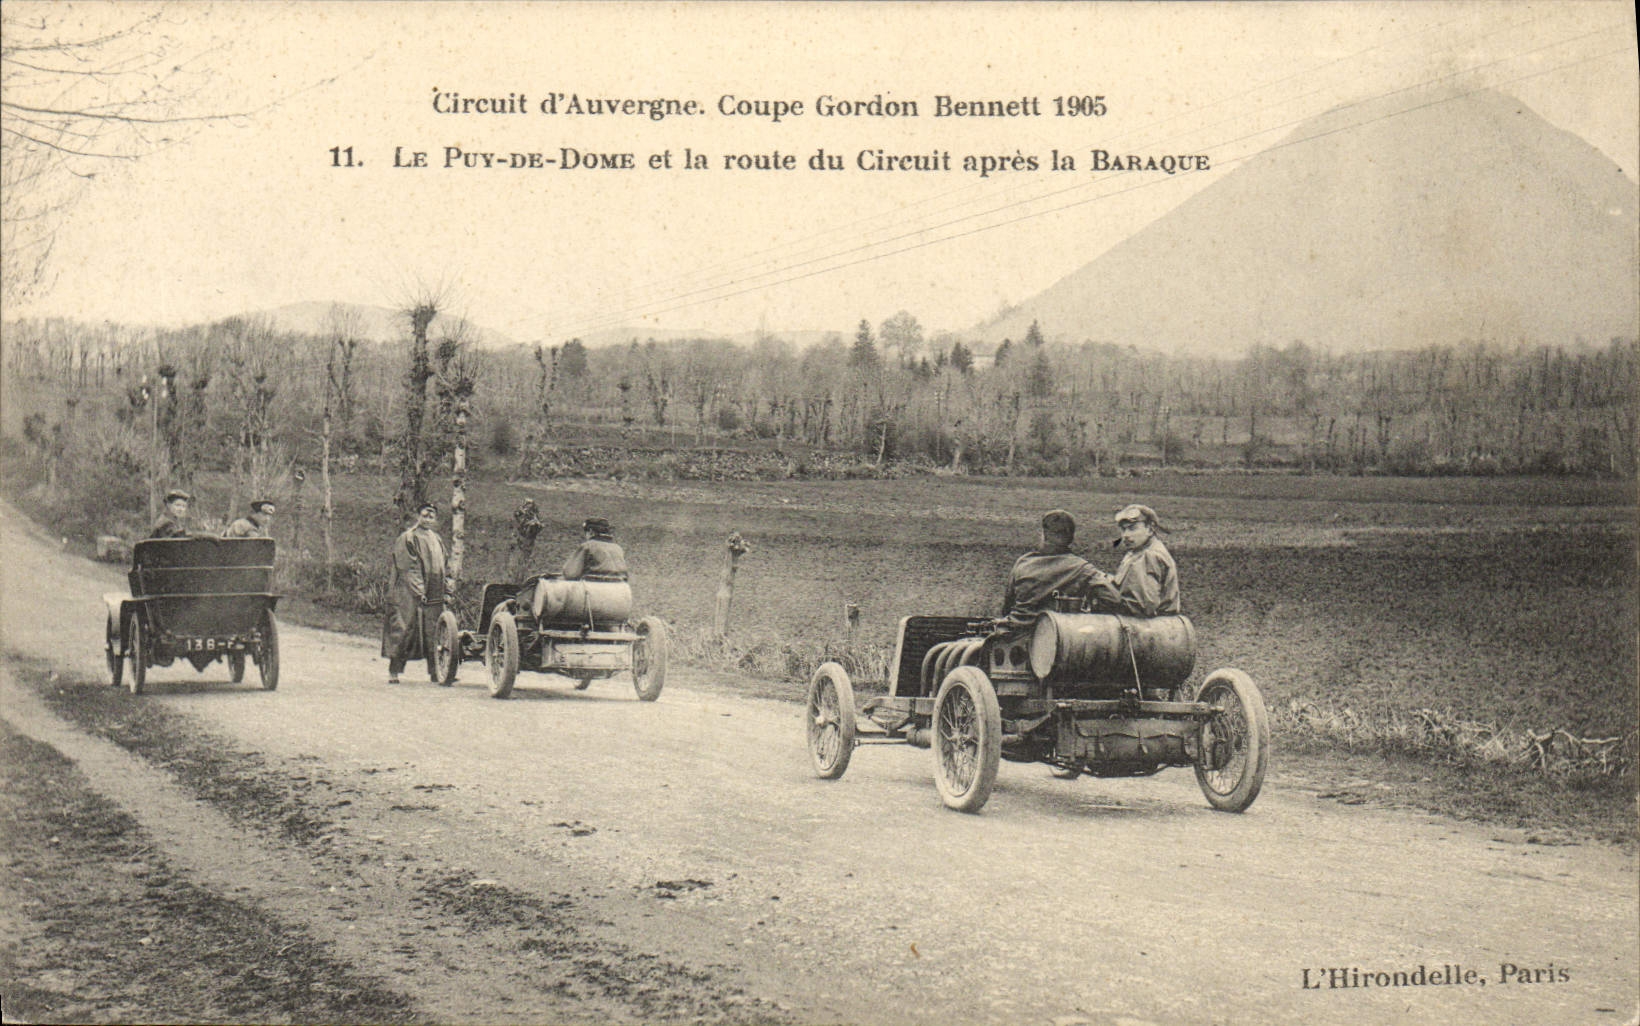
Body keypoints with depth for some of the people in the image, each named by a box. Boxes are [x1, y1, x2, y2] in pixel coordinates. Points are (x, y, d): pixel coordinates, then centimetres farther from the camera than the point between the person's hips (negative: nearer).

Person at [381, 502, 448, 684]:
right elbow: (408, 569, -12)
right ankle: (393, 671, -2)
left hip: (434, 595, 7)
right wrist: (419, 591, -19)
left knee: (432, 633, 5)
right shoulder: (407, 539, -6)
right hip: (409, 595, -7)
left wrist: (444, 592, 15)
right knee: (404, 631, -7)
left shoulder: (436, 539, 17)